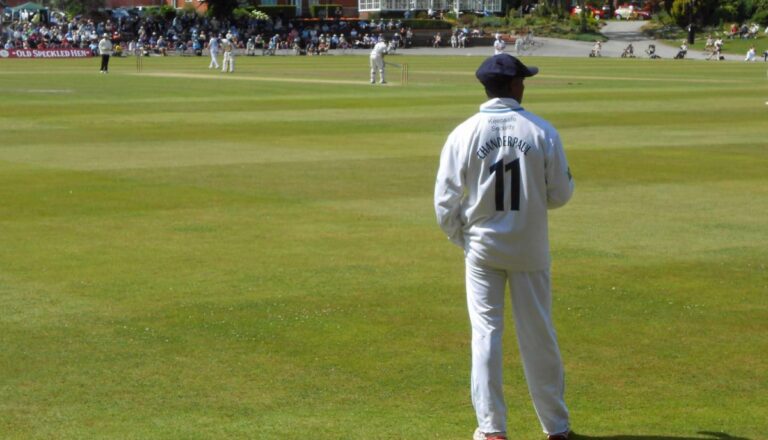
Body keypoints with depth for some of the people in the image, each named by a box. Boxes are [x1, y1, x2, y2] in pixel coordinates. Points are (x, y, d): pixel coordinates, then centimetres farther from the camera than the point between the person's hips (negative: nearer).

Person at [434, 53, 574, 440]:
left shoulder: (463, 135, -9)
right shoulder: (542, 132, -9)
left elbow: (445, 201, -7)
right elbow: (560, 194, -4)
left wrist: (461, 238, 10)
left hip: (482, 248, 0)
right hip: (529, 248, 0)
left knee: (485, 333, 7)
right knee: (538, 335, 10)